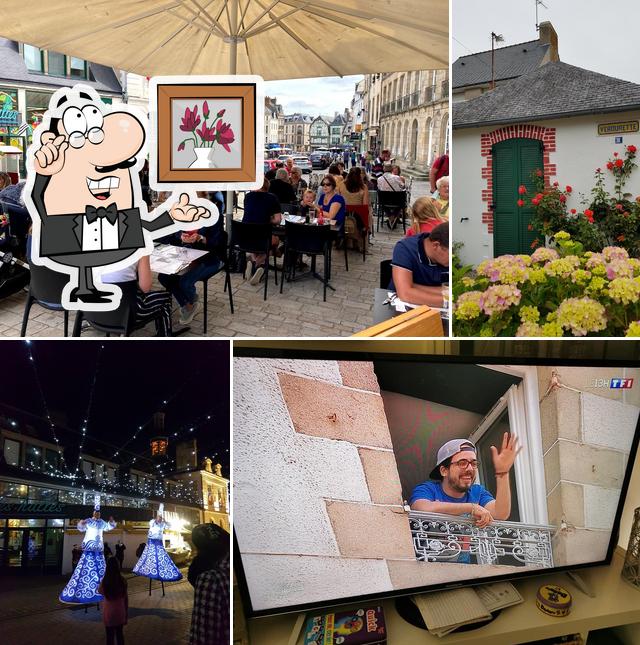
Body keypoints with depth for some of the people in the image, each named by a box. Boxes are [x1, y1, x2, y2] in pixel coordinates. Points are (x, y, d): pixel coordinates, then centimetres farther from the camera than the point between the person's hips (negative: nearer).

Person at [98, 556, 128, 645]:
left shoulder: (104, 581, -19)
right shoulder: (123, 581, -11)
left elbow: (100, 591, 5)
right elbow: (126, 598, -3)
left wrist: (103, 580, 3)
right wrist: (126, 614, 9)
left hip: (109, 612, -2)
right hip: (120, 612, 2)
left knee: (110, 636, 12)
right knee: (119, 634, 19)